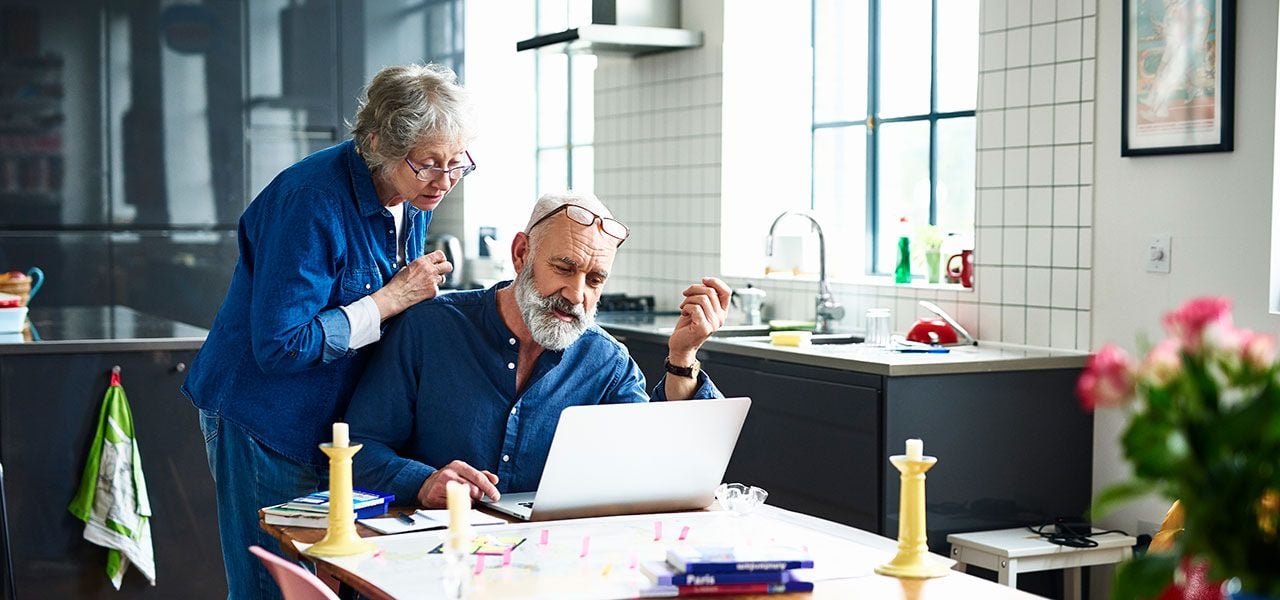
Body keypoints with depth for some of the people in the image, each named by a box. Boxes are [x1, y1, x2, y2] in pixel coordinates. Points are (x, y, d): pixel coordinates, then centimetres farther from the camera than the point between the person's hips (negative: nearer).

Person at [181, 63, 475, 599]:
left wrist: (422, 294, -6)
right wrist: (391, 298, -23)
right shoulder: (313, 200, -24)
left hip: (343, 424, 7)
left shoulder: (414, 198, 2)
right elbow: (279, 347, -27)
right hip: (267, 429, -7)